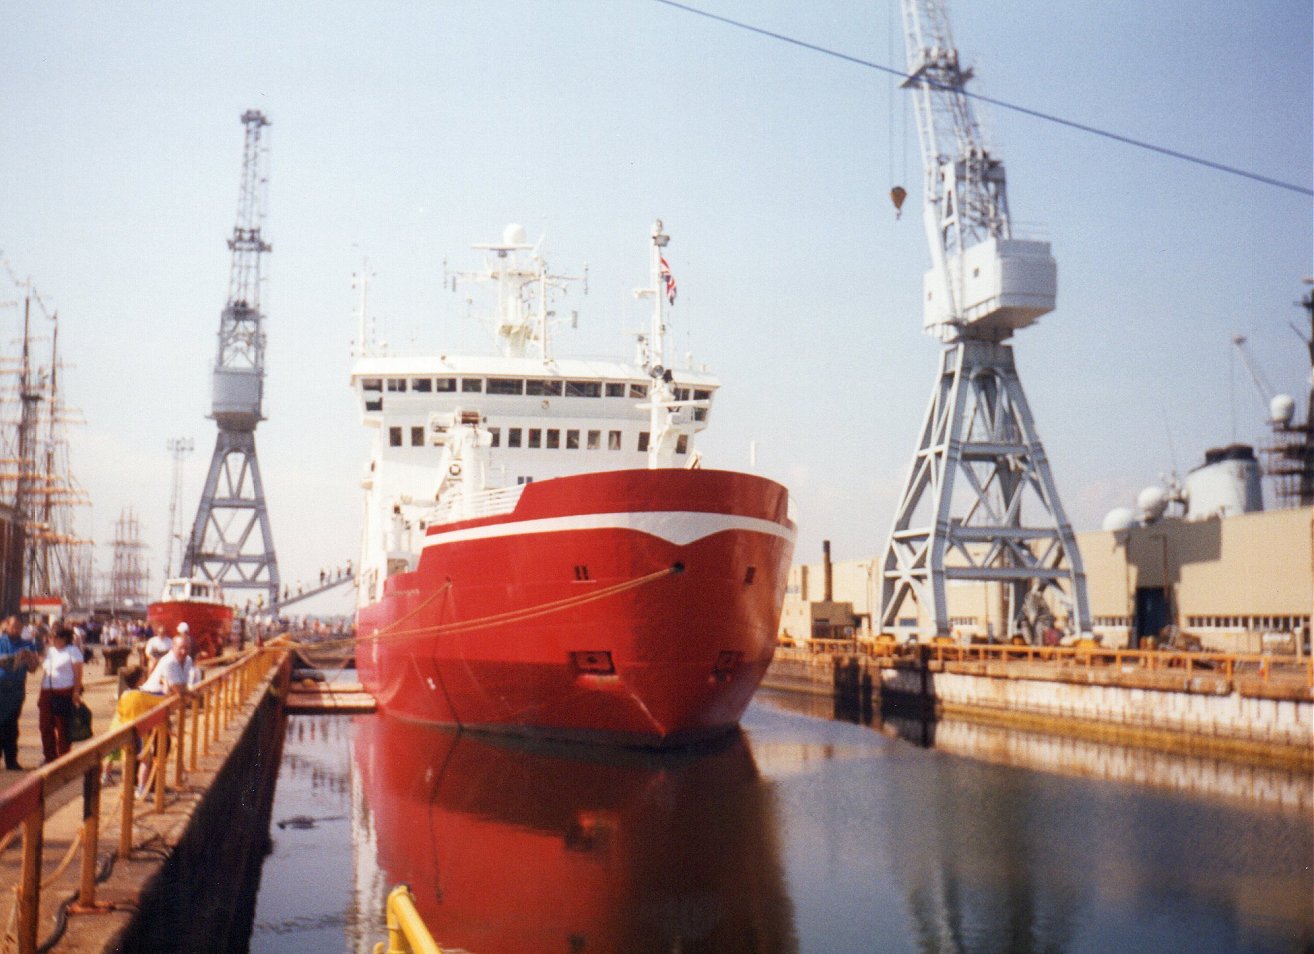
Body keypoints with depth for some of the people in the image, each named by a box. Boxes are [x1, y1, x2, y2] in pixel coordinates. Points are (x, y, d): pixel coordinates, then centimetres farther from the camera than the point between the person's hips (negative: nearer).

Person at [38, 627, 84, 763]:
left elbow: (78, 673, -8)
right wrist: (41, 693, 16)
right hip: (47, 693, 7)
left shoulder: (72, 651, -4)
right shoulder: (49, 651, 17)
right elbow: (44, 672, 21)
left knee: (63, 728, -3)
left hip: (65, 694, -7)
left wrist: (76, 692, -17)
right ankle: (49, 758, 19)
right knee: (45, 727, 8)